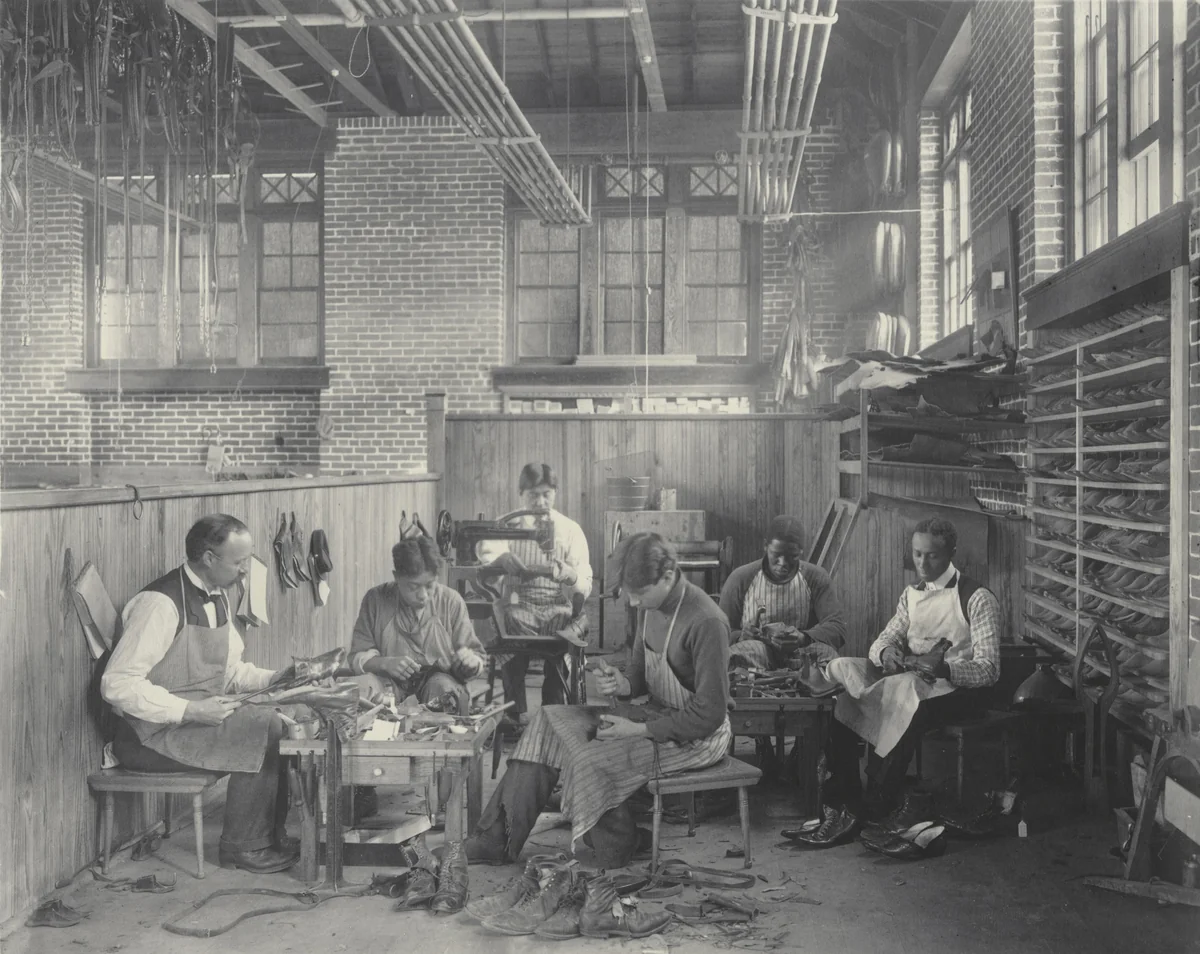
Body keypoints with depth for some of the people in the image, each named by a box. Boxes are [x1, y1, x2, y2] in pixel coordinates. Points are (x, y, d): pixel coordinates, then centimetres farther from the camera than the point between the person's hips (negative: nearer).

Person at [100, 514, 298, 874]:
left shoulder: (217, 596, 8)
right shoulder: (160, 603, -20)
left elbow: (229, 669, 18)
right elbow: (117, 684, -24)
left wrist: (272, 678, -1)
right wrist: (189, 711, -28)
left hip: (201, 716, 9)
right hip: (153, 735, -9)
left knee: (283, 719, -9)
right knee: (262, 727, -23)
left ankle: (271, 833, 4)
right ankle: (242, 846, -8)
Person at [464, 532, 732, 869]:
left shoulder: (706, 622, -25)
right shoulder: (651, 606, 1)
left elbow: (710, 714, -22)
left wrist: (638, 730, -22)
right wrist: (623, 684, -9)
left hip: (697, 736, -9)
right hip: (656, 712, 9)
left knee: (589, 759, -25)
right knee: (548, 721, -3)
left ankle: (618, 850, 1)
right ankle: (496, 840, -3)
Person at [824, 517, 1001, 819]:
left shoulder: (978, 599, -5)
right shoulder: (912, 594, 16)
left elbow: (988, 670, -13)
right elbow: (883, 640, 12)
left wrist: (943, 668, -32)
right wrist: (886, 652, -14)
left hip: (956, 686, -6)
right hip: (904, 678, 7)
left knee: (906, 690, -39)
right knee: (841, 668, -18)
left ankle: (878, 806, -29)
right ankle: (842, 790, -20)